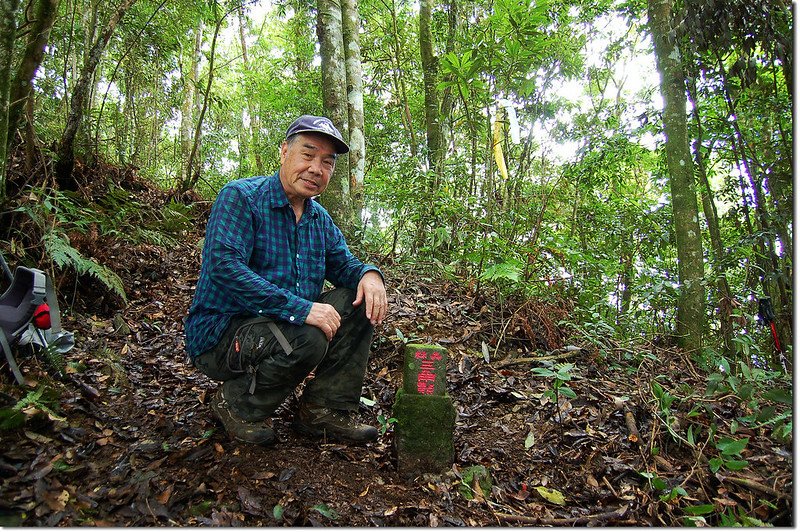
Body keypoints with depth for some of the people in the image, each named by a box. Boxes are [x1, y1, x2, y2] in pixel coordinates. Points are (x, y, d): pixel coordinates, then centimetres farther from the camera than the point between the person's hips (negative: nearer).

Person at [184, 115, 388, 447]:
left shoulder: (319, 217, 9)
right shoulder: (241, 196, -14)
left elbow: (341, 263, 13)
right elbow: (225, 265, -27)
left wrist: (369, 273, -13)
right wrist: (300, 309, -33)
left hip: (288, 325, 7)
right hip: (219, 332, -7)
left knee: (361, 301, -7)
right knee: (306, 338, -34)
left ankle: (326, 410, -3)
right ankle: (236, 405, -5)